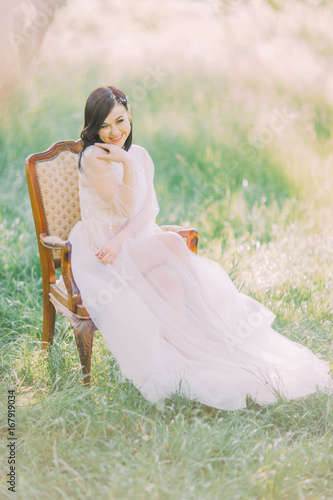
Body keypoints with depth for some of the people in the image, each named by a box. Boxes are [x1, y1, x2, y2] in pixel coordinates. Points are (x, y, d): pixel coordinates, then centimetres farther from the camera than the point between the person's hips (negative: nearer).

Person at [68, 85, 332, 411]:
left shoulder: (140, 155, 10)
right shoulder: (93, 158, -9)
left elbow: (149, 209, 0)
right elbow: (125, 208, -15)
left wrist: (121, 238, -17)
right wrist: (126, 164, -23)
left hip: (135, 244, 6)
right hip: (99, 251, -5)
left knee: (168, 278, -26)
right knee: (172, 243, -28)